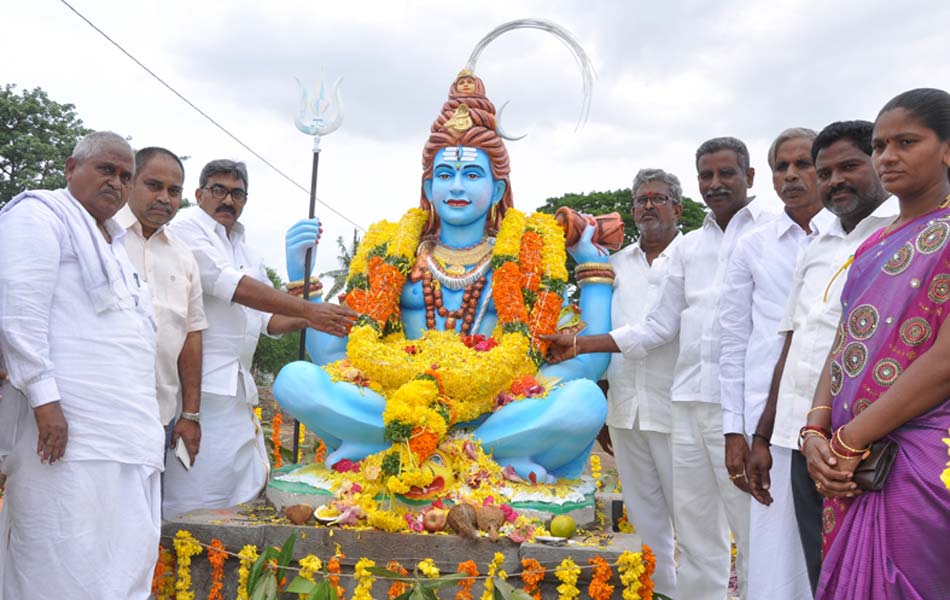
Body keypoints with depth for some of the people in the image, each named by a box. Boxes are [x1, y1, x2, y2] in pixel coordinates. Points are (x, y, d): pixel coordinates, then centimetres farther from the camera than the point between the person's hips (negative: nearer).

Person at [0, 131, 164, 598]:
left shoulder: (111, 239, 24)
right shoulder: (40, 214, -1)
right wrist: (45, 399, -20)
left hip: (121, 430, 9)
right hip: (67, 422, -8)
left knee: (127, 553, 6)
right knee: (66, 561, -5)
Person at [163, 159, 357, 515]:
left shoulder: (242, 248, 21)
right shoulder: (187, 230, -4)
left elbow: (265, 318, 20)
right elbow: (234, 287, -17)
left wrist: (307, 320, 1)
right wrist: (307, 309, -19)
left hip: (238, 386, 9)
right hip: (201, 386, -8)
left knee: (247, 484, 11)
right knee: (198, 499, -7)